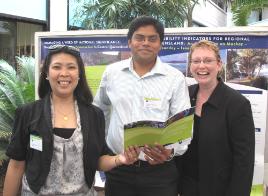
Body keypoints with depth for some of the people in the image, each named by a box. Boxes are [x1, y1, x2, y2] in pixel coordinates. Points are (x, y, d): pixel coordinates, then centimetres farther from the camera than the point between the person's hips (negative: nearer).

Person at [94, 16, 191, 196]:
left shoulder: (175, 78, -4)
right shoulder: (112, 72, 3)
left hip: (159, 170, -2)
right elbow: (99, 111, 18)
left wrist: (171, 151, -24)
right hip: (118, 169, 2)